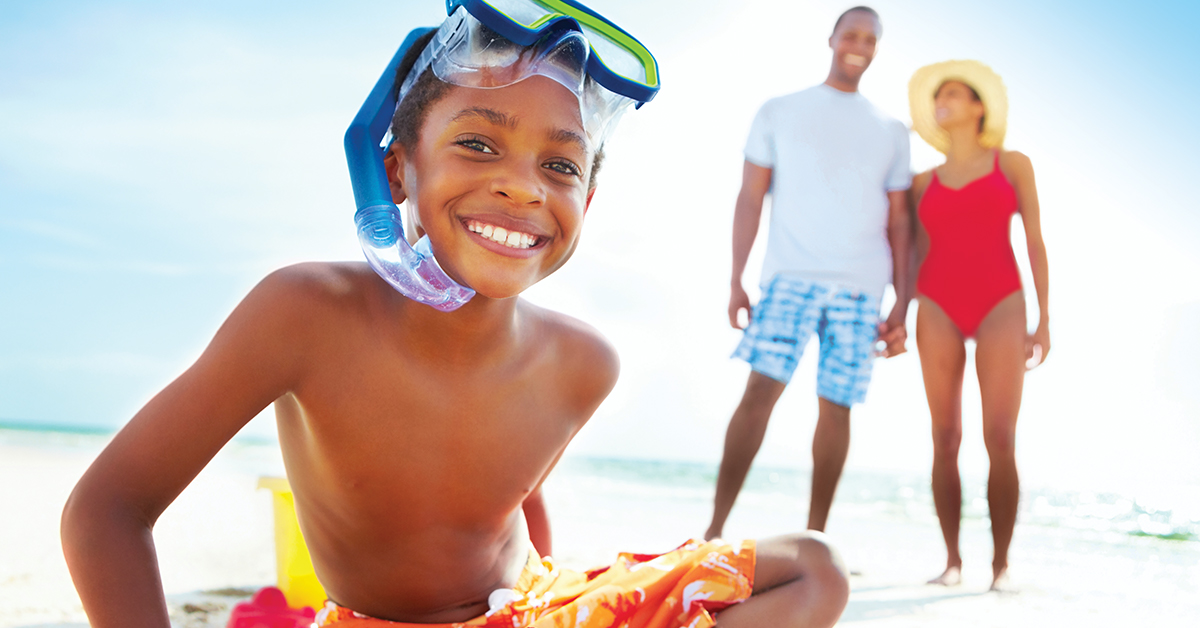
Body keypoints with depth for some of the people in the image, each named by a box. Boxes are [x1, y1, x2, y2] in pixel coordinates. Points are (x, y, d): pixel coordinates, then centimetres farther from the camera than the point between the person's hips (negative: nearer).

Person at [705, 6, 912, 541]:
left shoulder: (891, 132, 17)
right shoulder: (779, 113, 12)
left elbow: (898, 221, 14)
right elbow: (750, 199, 7)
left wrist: (902, 306, 6)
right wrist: (736, 281, -1)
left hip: (861, 286, 2)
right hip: (791, 275, -2)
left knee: (835, 404, -1)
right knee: (761, 388, -14)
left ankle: (814, 536, 8)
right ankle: (715, 528, -13)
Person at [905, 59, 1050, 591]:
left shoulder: (1013, 165, 10)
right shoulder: (924, 182, 15)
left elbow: (1035, 242, 7)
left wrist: (1044, 320, 0)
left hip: (1000, 304, -2)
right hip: (939, 306, 2)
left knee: (1001, 440, -10)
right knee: (945, 439, -3)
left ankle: (1001, 564, -1)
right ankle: (952, 560, 5)